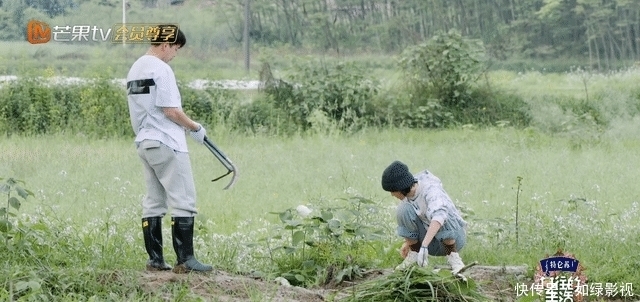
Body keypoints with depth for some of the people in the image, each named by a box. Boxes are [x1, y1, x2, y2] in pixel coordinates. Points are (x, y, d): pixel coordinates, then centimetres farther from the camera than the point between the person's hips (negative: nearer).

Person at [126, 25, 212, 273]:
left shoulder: (135, 69, 15)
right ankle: (185, 260, -10)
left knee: (154, 202, 12)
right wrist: (195, 128, -4)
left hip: (143, 142, 10)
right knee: (183, 201, -7)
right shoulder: (161, 69, -14)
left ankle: (155, 260, 12)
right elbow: (170, 111, -17)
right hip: (166, 144, -10)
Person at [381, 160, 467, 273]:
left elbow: (439, 215, -46)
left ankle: (453, 257, -19)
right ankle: (414, 255, -5)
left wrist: (424, 245, -53)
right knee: (403, 209, -15)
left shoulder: (430, 190, -28)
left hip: (453, 234, -6)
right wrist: (407, 241, 10)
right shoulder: (407, 193, -7)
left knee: (443, 217, -37)